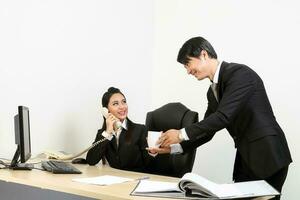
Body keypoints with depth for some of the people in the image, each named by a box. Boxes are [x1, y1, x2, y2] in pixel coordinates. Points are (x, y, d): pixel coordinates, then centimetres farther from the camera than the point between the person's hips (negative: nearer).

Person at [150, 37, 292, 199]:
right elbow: (207, 130, 17)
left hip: (267, 155, -8)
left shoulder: (239, 73, -14)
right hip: (245, 157, 8)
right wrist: (173, 147, 6)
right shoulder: (213, 91, 13)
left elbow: (224, 116, -24)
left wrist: (182, 134, -19)